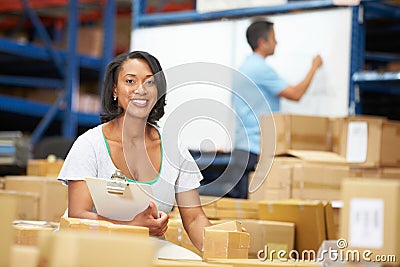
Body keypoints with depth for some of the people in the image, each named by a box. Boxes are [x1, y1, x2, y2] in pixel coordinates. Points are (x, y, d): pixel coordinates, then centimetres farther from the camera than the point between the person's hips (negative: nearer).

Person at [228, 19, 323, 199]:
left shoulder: (243, 68, 17)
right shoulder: (261, 69, -13)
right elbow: (295, 94, -13)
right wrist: (314, 68, -1)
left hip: (241, 146, 10)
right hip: (257, 148, -10)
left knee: (235, 196, 6)